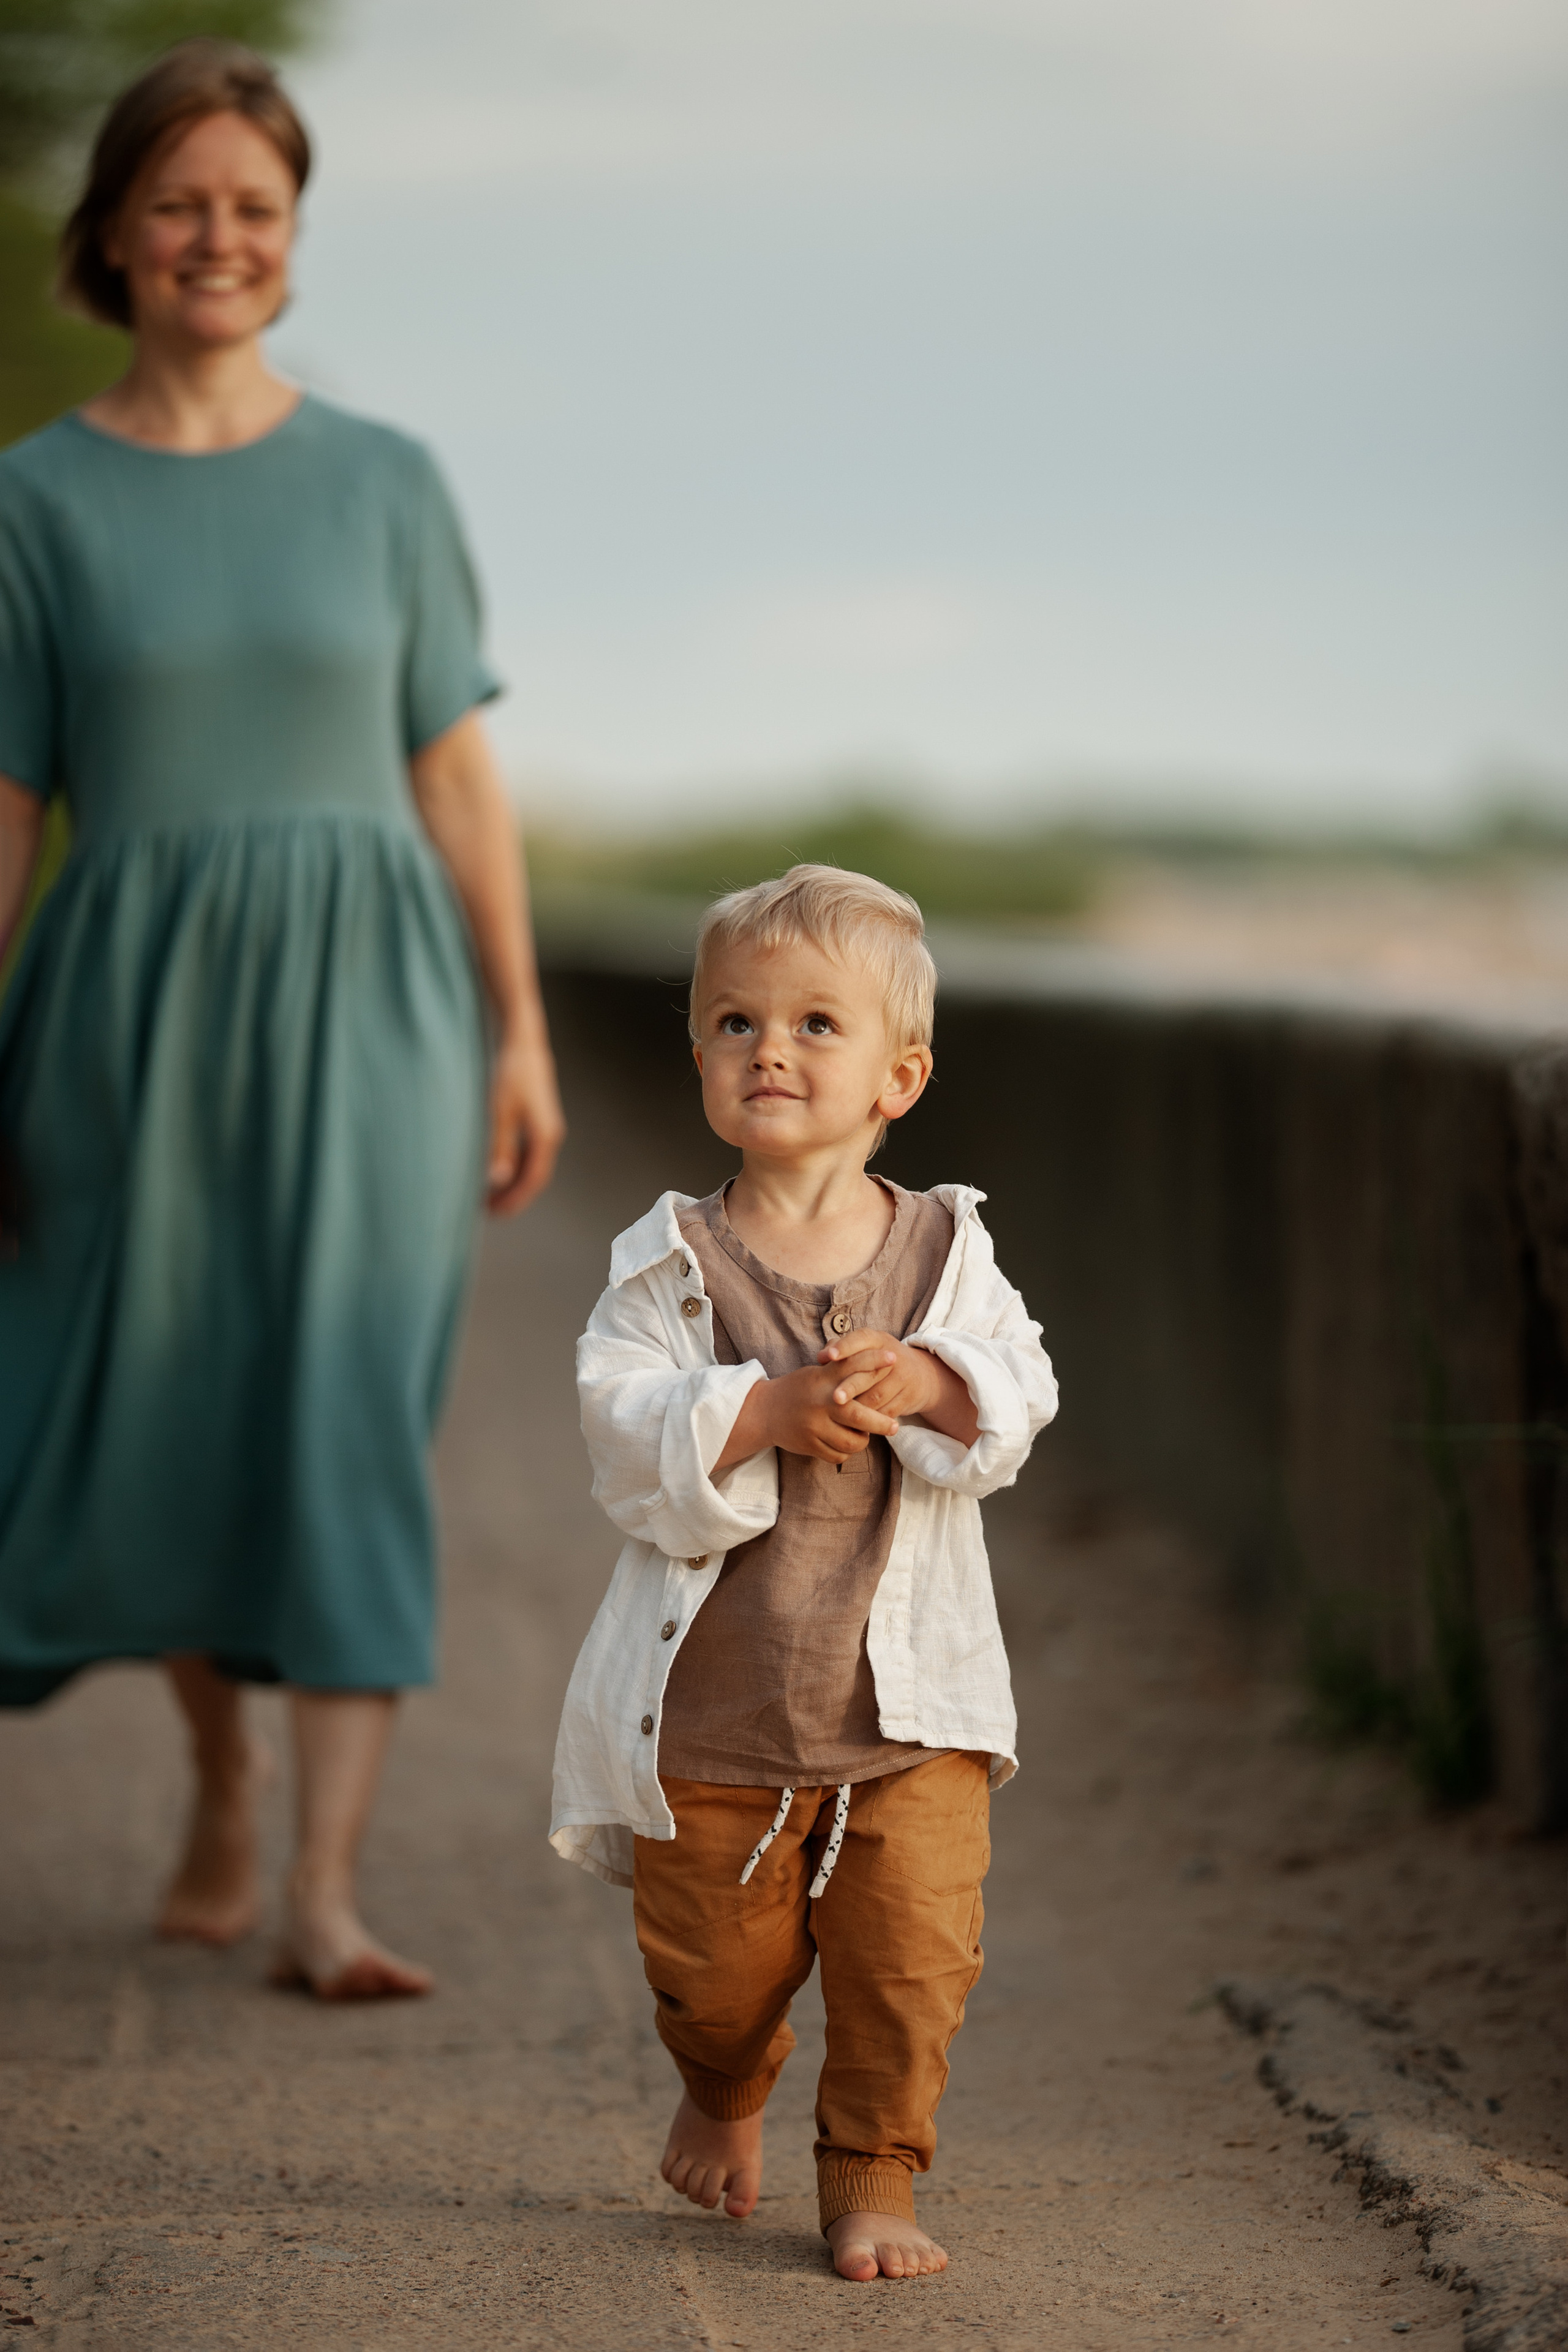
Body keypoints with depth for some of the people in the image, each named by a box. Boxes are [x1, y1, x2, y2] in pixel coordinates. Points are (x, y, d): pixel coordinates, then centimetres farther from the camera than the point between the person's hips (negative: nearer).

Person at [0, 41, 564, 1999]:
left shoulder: (383, 484, 5)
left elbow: (456, 775, 7)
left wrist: (519, 1033, 2)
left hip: (361, 1009, 0)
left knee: (348, 1428, -10)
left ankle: (323, 1893, -11)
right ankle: (221, 1786, 35)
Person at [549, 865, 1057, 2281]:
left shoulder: (946, 1250, 1)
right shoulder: (671, 1264, -6)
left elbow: (1019, 1394, -7)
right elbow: (624, 1422, -16)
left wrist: (923, 1383, -26)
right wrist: (769, 1411, -28)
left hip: (908, 1699, 1)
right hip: (713, 1695, 0)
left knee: (913, 1955, -4)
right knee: (715, 1963, 12)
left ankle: (873, 2179, 14)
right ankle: (725, 2099, 43)